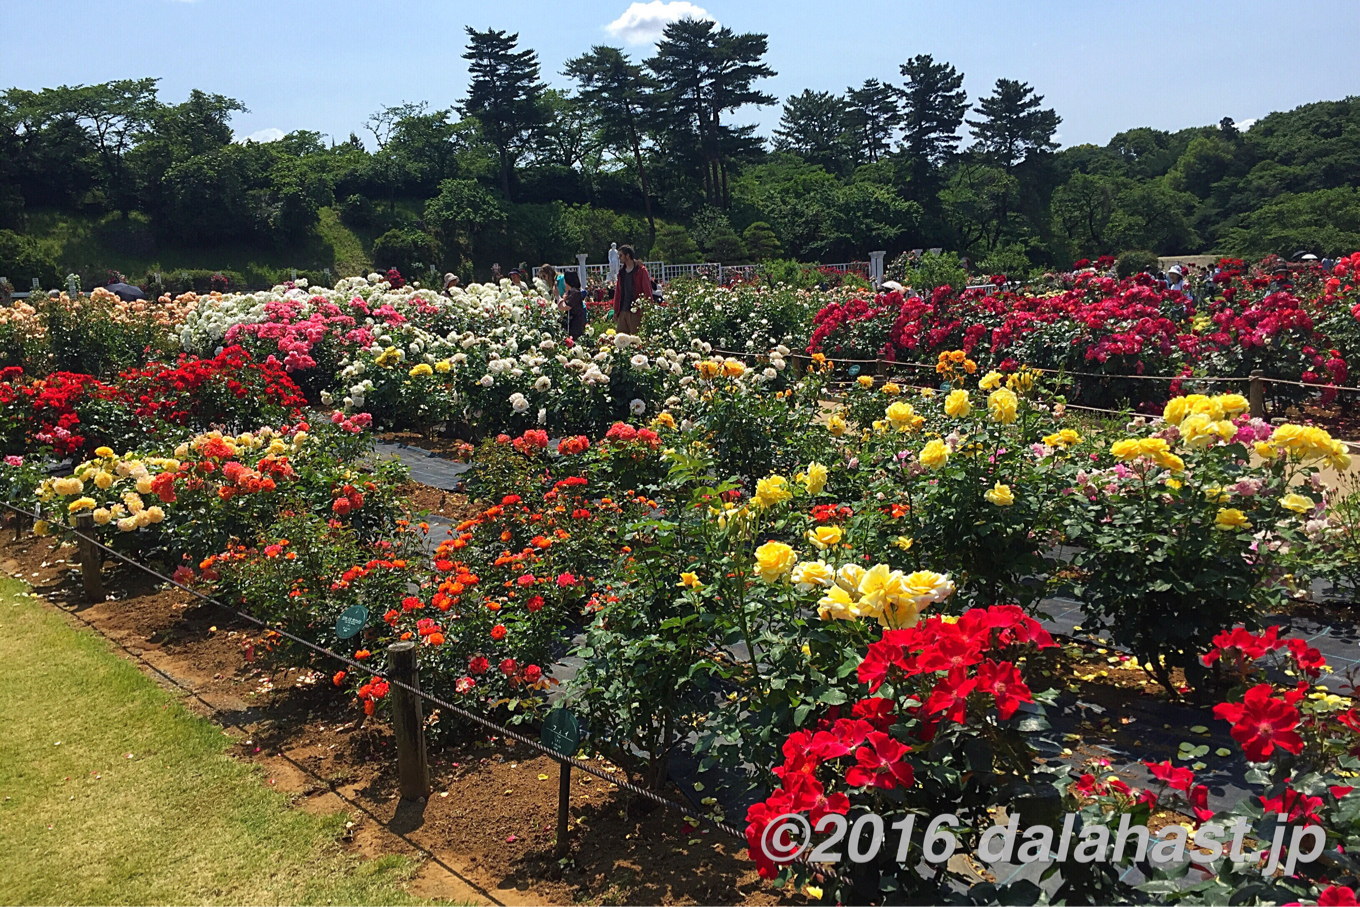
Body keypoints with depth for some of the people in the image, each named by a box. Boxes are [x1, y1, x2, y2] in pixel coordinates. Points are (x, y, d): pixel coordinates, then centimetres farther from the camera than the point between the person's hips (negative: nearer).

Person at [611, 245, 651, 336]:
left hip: (636, 312, -6)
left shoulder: (641, 271, -4)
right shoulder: (621, 272, 16)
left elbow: (647, 292, -7)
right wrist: (615, 311, 13)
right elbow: (617, 293, 17)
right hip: (622, 311, 6)